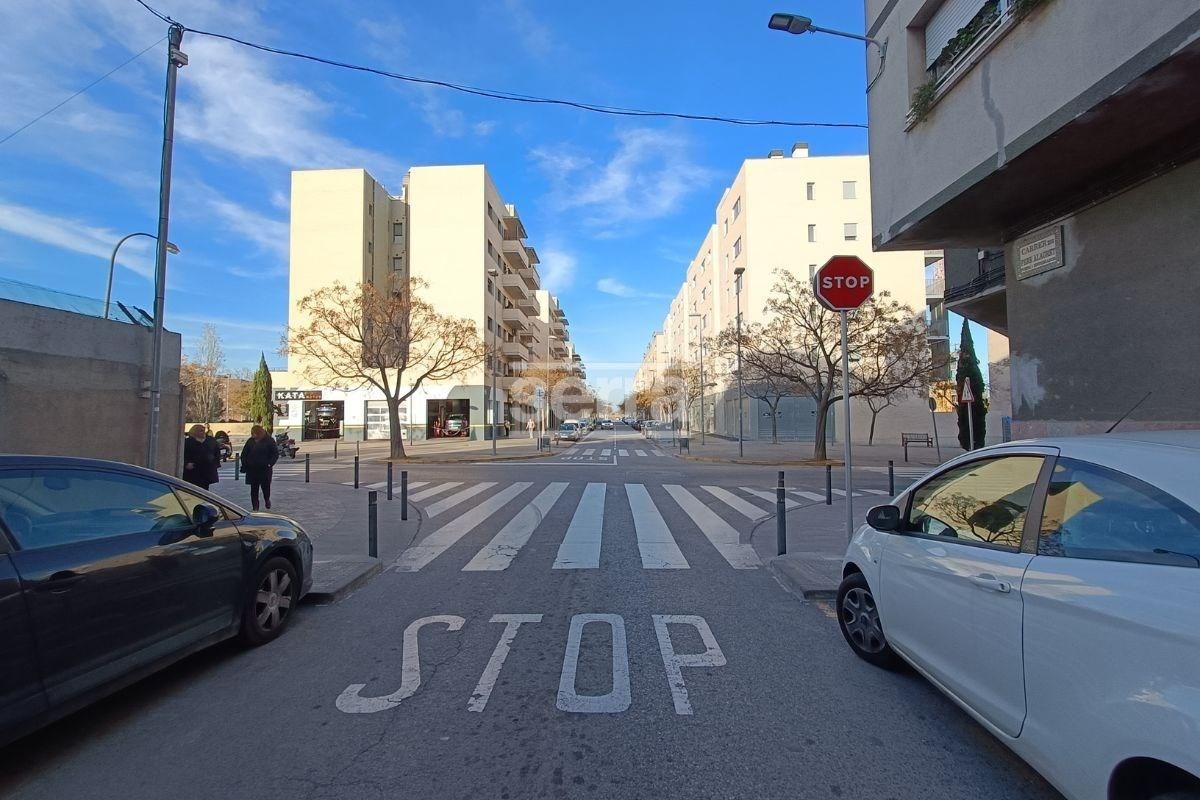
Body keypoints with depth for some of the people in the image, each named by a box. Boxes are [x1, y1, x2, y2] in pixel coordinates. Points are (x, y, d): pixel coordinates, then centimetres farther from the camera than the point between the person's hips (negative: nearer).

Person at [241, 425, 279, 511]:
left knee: (265, 486, 2)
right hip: (252, 469, 3)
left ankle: (267, 499, 31)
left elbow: (275, 454, -3)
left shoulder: (269, 440, -4)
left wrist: (270, 463, -12)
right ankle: (255, 506, 13)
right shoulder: (250, 441, 6)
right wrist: (244, 464, 3)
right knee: (254, 488, 5)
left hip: (264, 469, -3)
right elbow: (244, 454, 14)